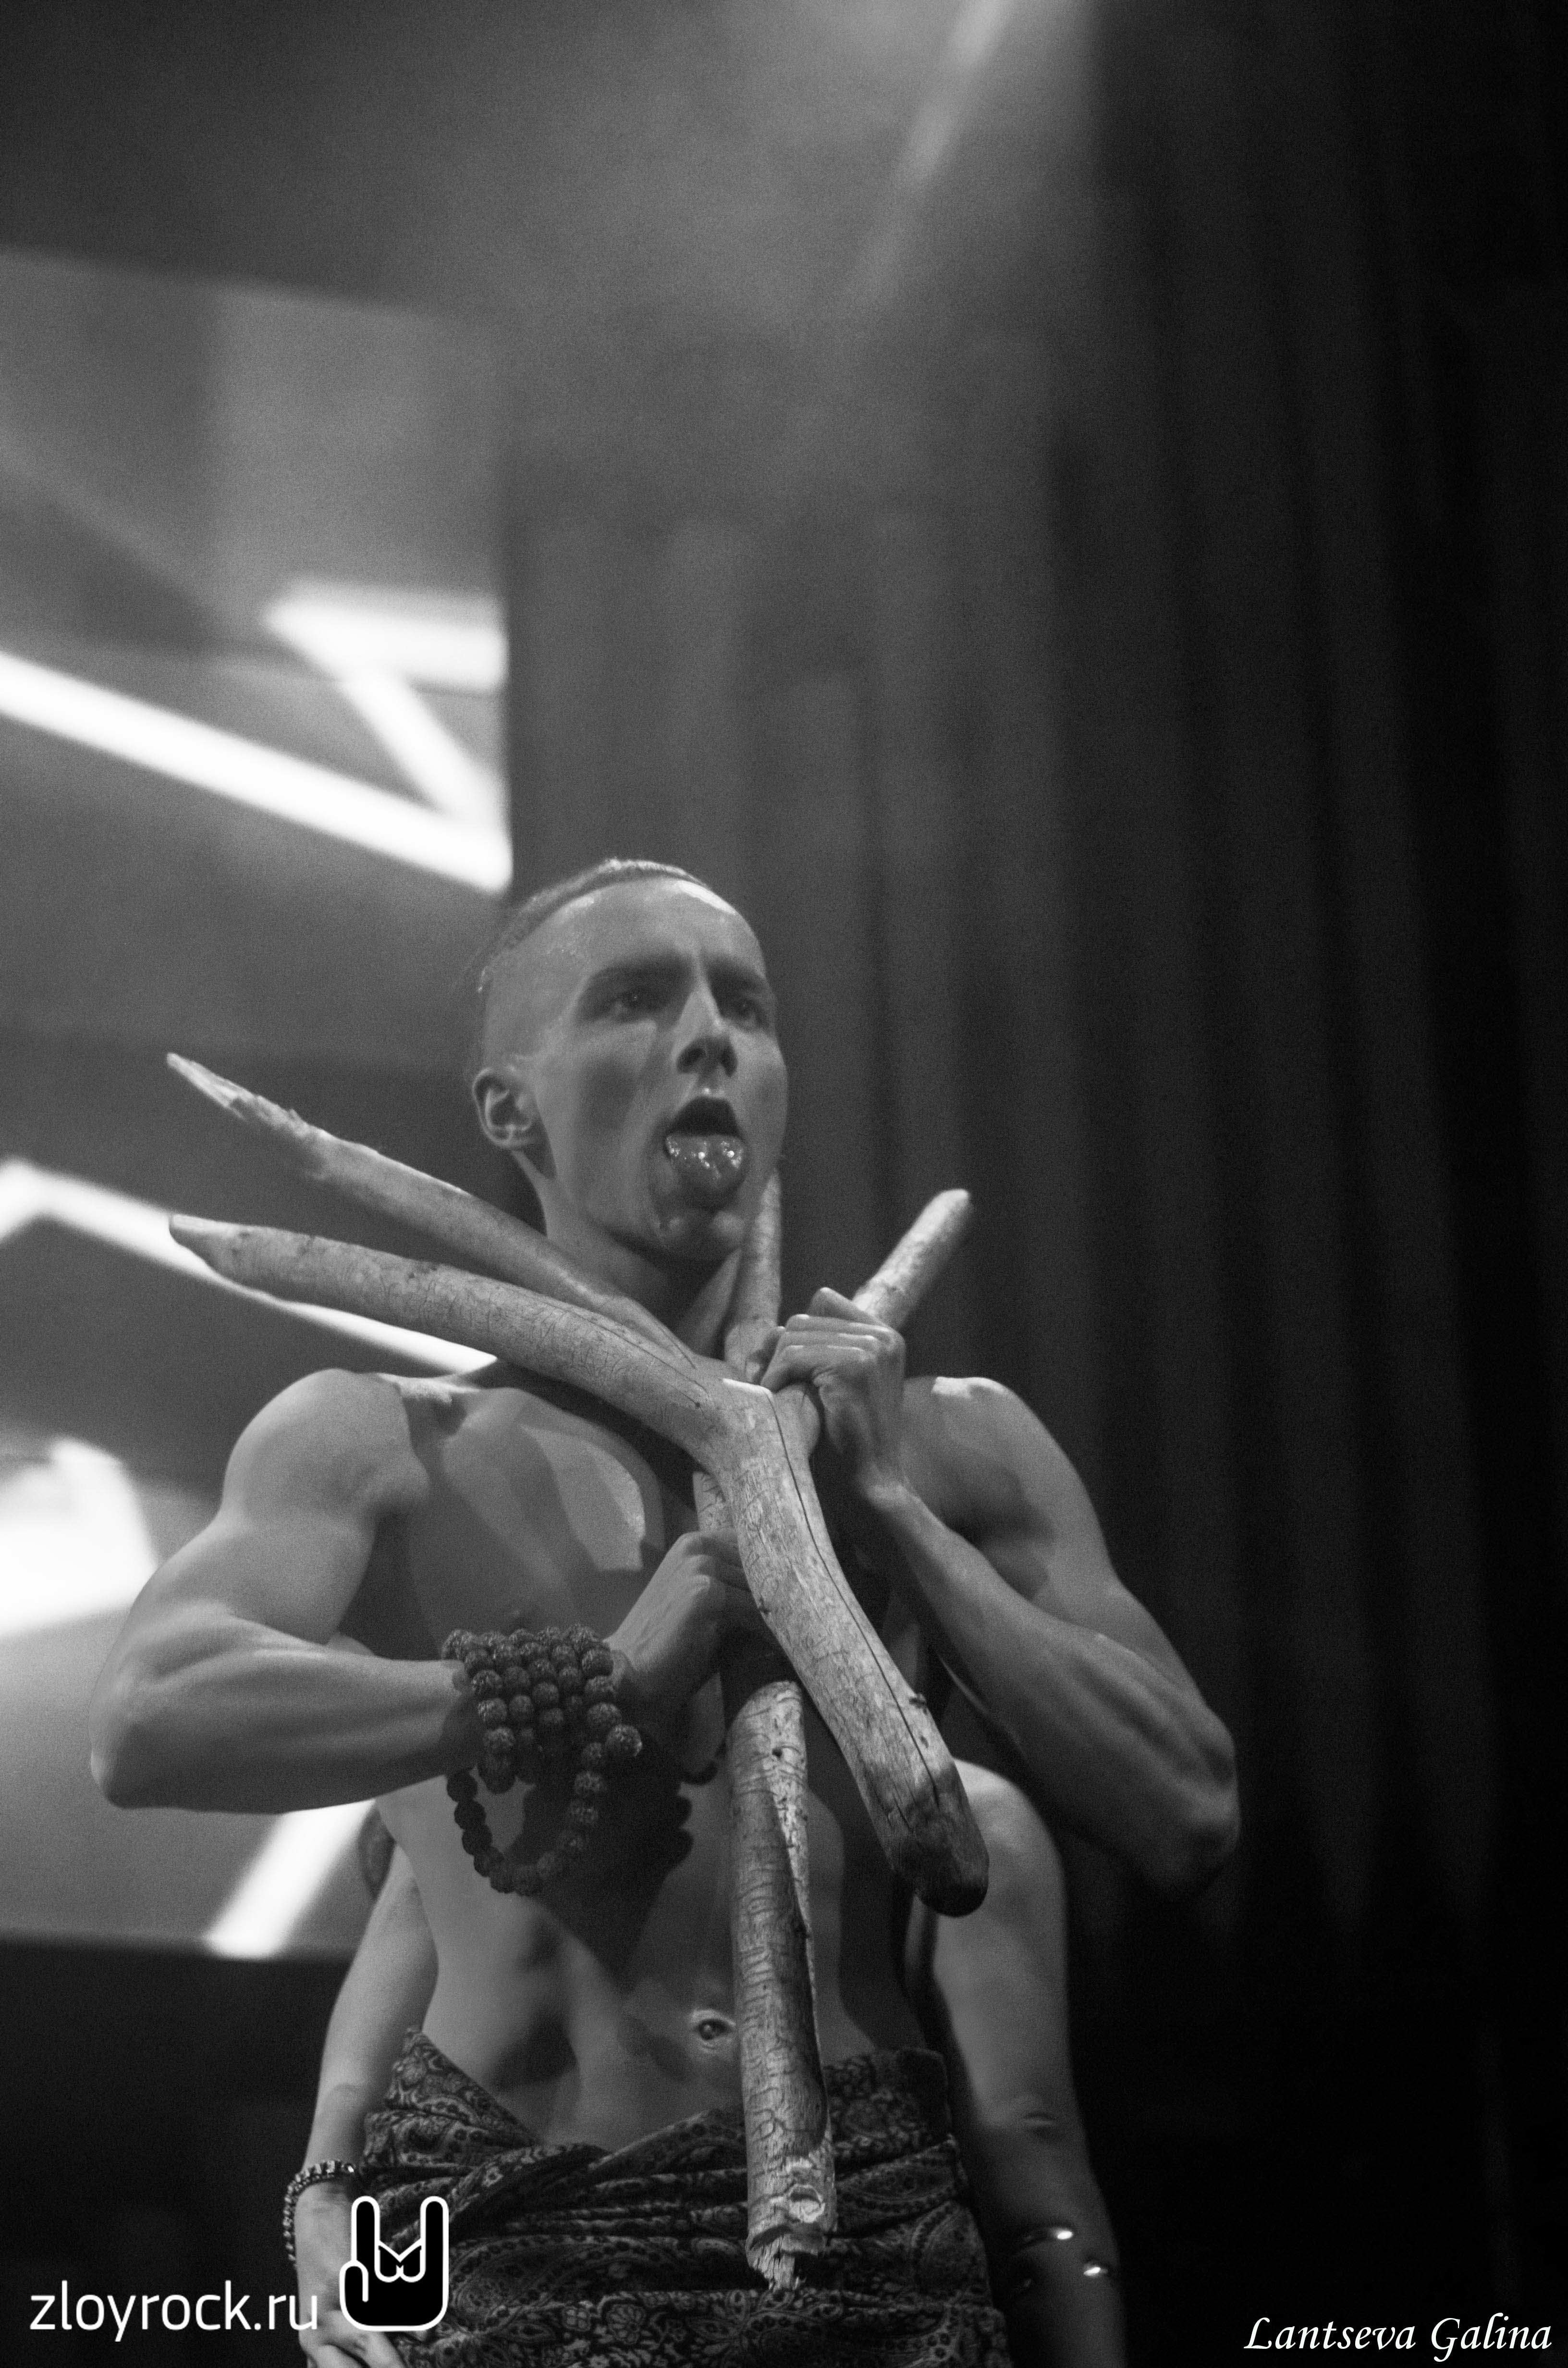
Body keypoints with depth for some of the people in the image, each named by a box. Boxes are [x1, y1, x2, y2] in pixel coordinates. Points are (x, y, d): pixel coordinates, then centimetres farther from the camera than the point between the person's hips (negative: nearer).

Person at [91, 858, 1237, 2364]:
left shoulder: (952, 1443, 12)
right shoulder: (379, 1446, 6)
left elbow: (1189, 1819, 5)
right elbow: (150, 1728, -11)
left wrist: (890, 1513, 0)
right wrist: (600, 1686, -13)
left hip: (872, 2238, 2)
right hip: (505, 2240, -1)